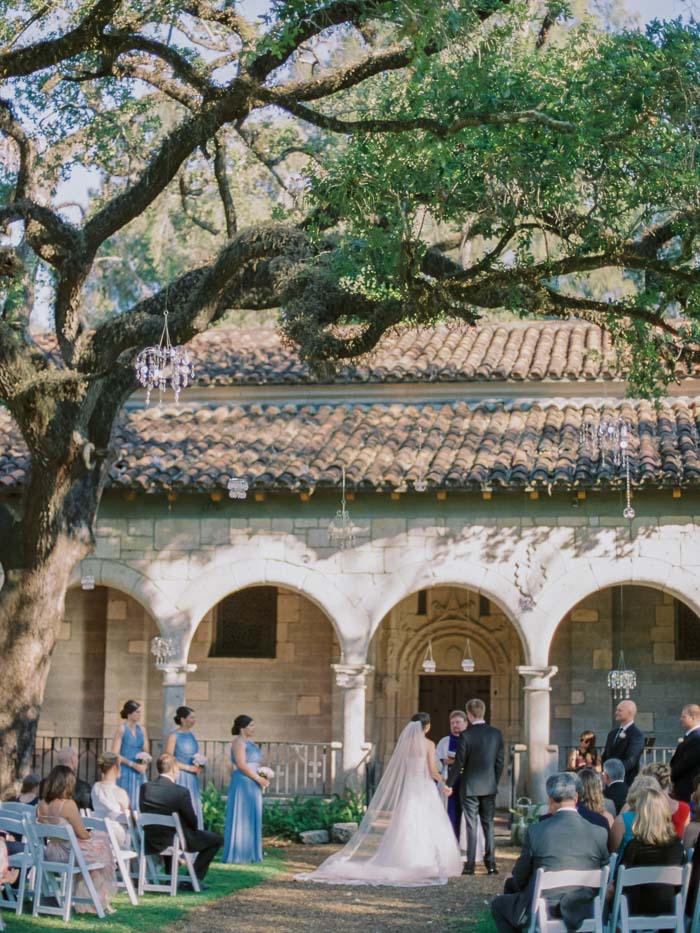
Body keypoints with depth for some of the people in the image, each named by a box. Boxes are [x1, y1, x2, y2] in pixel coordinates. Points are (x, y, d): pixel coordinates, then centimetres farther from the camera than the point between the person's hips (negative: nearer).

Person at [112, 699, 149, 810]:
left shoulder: (142, 729, 10)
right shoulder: (122, 729, -7)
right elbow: (115, 754, -10)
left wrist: (144, 764, -4)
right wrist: (133, 765, -16)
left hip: (139, 773, 5)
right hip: (125, 772, -5)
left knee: (139, 803, 1)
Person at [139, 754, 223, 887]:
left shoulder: (144, 788, -8)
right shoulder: (181, 792, -21)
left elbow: (144, 813, 6)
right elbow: (192, 821, -10)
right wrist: (192, 830, 13)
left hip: (150, 843, 6)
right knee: (216, 840, 11)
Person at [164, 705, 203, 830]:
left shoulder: (191, 734, 12)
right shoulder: (174, 736, -8)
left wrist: (198, 767, 4)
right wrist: (188, 767, -13)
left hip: (191, 778, 7)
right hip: (179, 777, -7)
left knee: (193, 809, 5)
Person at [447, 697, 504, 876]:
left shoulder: (466, 735, -14)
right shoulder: (496, 734, -1)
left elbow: (459, 763, -11)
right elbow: (499, 762, 3)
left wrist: (449, 784, 0)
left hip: (470, 786, -3)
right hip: (489, 786, 3)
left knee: (471, 826, 2)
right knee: (488, 824, 11)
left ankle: (470, 865, 4)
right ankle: (491, 863, 8)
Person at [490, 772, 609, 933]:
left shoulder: (535, 830, -13)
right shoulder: (600, 834, -7)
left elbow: (519, 879, -3)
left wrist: (511, 883, 21)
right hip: (584, 914, 4)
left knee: (499, 904, 25)